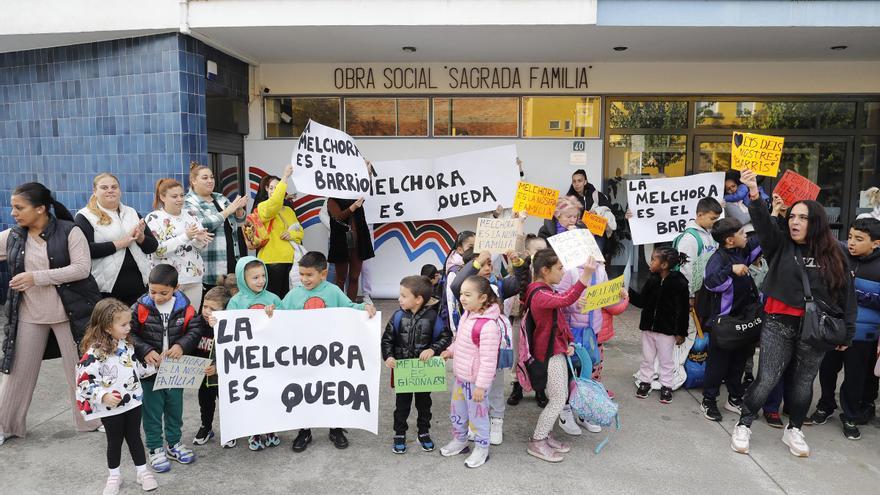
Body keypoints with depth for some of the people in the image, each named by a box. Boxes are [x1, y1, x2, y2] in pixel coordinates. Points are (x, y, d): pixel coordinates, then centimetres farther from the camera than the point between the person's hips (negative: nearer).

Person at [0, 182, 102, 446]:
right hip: (28, 315, 4)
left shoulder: (69, 231, -11)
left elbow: (82, 268, -18)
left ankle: (91, 420, 24)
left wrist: (37, 277, -22)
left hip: (69, 313, -4)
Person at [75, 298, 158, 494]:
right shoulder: (95, 352, -22)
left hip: (133, 402, 5)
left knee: (134, 437, 16)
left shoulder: (127, 343, 2)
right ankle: (114, 477, 32)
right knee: (115, 441, 12)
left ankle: (142, 471, 28)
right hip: (111, 408, -5)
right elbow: (84, 380, -24)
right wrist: (103, 396, -31)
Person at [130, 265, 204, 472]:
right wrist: (146, 351, -22)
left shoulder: (185, 308, -9)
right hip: (150, 369, -2)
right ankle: (155, 449, 26)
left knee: (175, 407, 17)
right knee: (152, 410, 10)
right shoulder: (140, 308, -12)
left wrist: (182, 346, -24)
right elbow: (130, 334, -9)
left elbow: (195, 330, -7)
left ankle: (174, 443, 36)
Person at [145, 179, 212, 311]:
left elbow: (203, 245, 7)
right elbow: (157, 250, -16)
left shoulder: (190, 215, 11)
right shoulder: (154, 218, -4)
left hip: (194, 277, 4)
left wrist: (199, 239, -16)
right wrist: (185, 236, -22)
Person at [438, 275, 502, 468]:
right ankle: (459, 441, 45)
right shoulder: (467, 315, -1)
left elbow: (488, 360, -26)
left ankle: (481, 449, 31)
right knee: (456, 411, 23)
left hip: (476, 380, -9)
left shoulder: (488, 325, -29)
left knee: (477, 414, 10)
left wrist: (481, 385, -24)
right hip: (461, 376, 9)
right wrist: (451, 351, 5)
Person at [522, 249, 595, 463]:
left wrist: (570, 342, 6)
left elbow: (560, 319, 18)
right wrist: (586, 275, -49)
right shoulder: (539, 294, -22)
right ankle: (536, 442, 9)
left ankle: (546, 435, 29)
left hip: (557, 350, 10)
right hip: (548, 353, -10)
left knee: (559, 397, 16)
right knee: (558, 401, -2)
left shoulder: (546, 291, 13)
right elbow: (566, 299, -42)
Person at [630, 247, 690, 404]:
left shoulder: (679, 283, -17)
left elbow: (683, 310, -13)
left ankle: (666, 386, 24)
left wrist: (681, 332, -11)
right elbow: (642, 301, 5)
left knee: (666, 360, 10)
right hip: (648, 326, 5)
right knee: (647, 357, 15)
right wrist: (628, 291, -8)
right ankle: (644, 382, 29)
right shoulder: (652, 280, -1)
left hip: (667, 330, -5)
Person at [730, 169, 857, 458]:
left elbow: (846, 293, 9)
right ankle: (744, 425, 13)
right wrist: (754, 196, -38)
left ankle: (794, 430, 32)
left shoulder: (833, 255, 5)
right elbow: (763, 224, -19)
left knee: (803, 383, 13)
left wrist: (847, 332, 6)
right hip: (779, 324, -2)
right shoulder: (780, 245, 0)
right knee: (767, 379, -4)